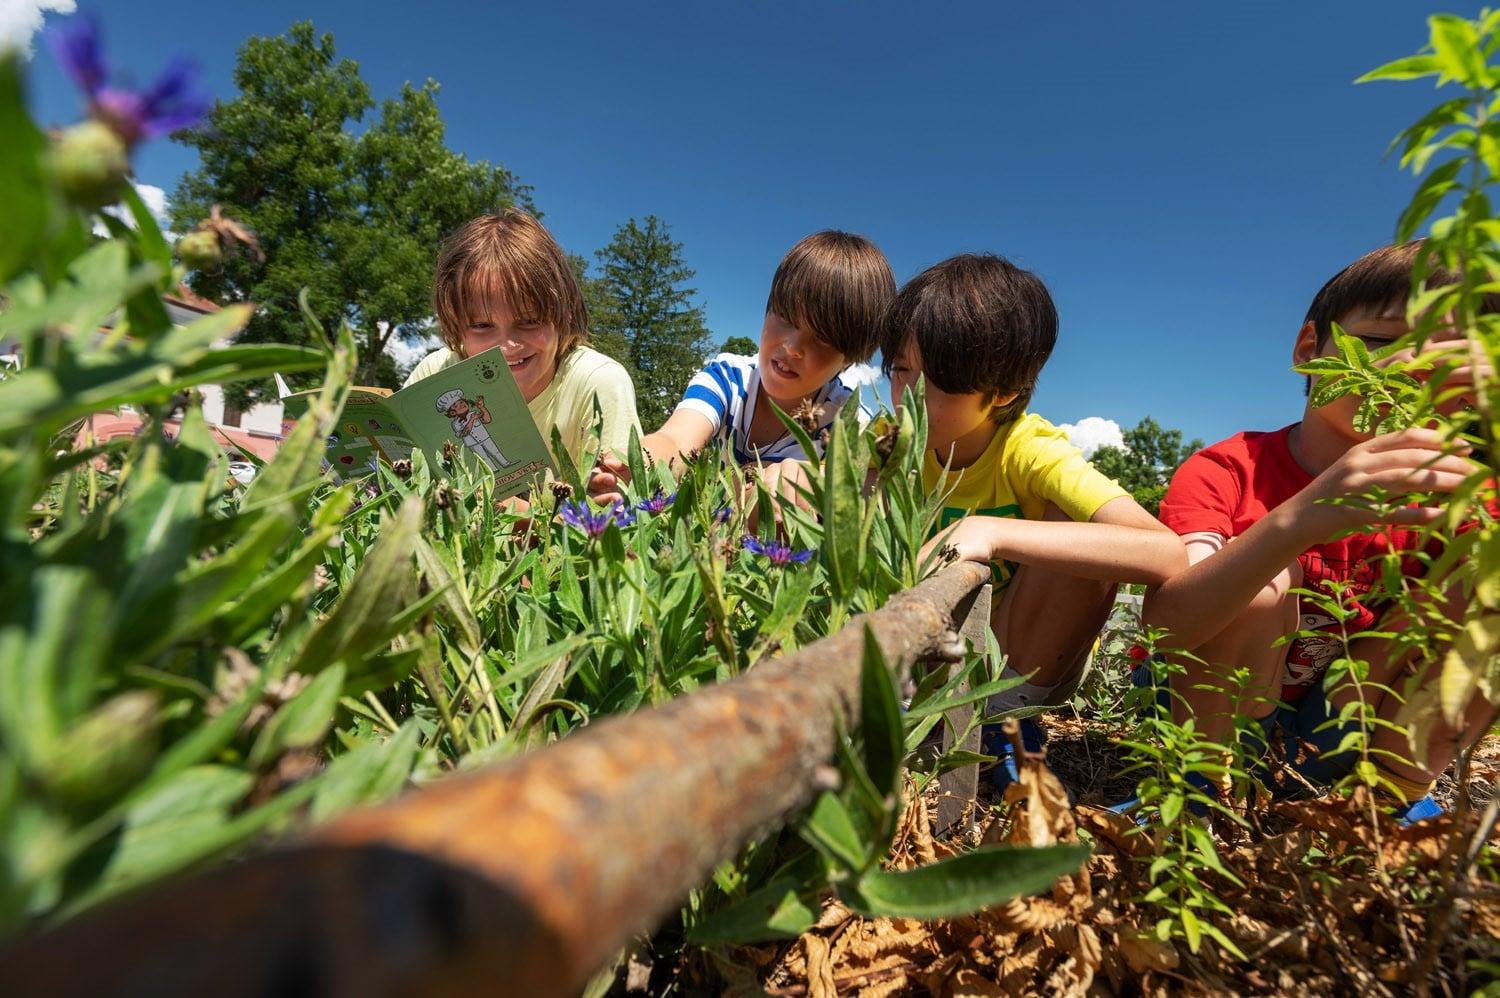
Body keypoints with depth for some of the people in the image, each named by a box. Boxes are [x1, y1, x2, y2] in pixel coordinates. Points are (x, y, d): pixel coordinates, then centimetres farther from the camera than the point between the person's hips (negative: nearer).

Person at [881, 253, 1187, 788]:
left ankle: (1008, 713, -11)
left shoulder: (1032, 453, -25)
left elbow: (1166, 554, -41)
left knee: (1075, 527, -31)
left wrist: (993, 532, -47)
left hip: (1027, 664, -2)